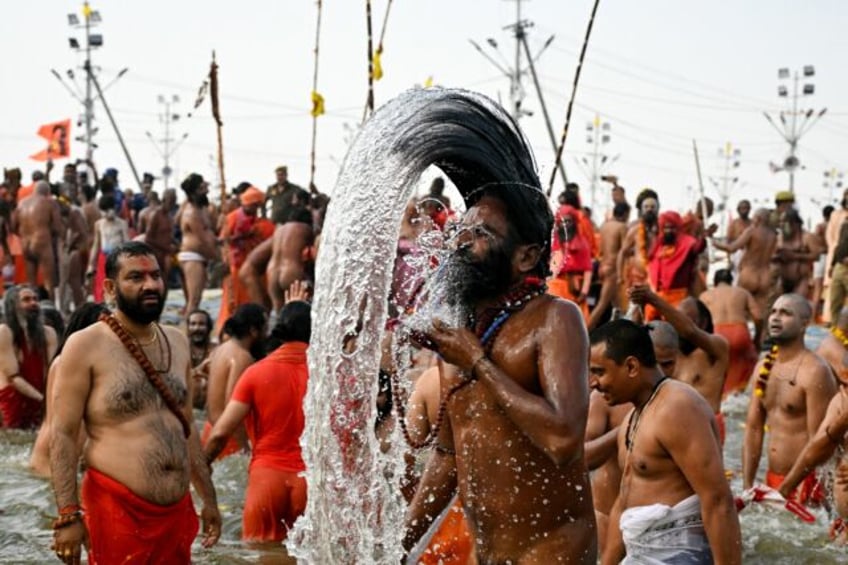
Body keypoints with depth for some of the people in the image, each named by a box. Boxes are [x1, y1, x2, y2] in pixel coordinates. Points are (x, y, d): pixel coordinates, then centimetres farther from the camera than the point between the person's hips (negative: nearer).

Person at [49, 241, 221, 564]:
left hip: (177, 511, 6)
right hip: (116, 511, -6)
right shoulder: (86, 346, -5)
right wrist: (68, 515, -15)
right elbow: (63, 434, -9)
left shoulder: (177, 343, 13)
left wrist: (208, 498, 20)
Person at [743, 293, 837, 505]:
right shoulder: (763, 367, 8)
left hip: (805, 481, -7)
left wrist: (807, 494, -19)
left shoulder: (814, 371, -14)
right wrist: (747, 488, 6)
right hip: (772, 480, 7)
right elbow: (753, 429, 10)